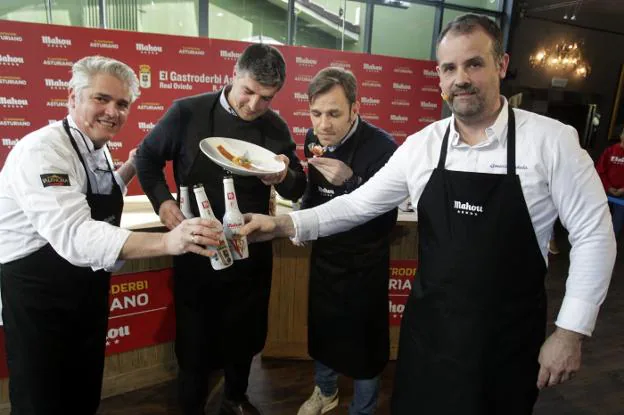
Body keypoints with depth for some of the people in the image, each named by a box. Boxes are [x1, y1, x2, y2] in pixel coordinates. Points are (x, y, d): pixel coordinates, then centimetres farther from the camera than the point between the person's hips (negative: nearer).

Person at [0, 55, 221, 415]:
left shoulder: (98, 149, 4)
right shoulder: (43, 150, -23)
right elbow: (73, 234, -39)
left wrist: (131, 168, 10)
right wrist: (166, 242, -50)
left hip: (88, 288, 8)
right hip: (38, 293, -8)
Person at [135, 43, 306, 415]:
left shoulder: (276, 128, -3)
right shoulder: (188, 113, -11)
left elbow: (297, 190, 3)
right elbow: (147, 157, 4)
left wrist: (284, 177, -19)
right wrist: (162, 200, -12)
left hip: (251, 253, 3)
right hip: (197, 251, -2)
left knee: (245, 336, 20)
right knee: (195, 340, 13)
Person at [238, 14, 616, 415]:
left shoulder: (552, 140, -12)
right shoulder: (420, 146, -4)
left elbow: (594, 233, -7)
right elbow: (359, 204, 1)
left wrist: (571, 331, -9)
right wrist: (286, 224, -9)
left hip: (509, 334, -2)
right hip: (429, 325, 3)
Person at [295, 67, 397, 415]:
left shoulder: (382, 147, -24)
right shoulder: (314, 138, -5)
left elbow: (385, 221, -28)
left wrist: (349, 182, -39)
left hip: (364, 265, -5)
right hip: (324, 253, 6)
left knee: (363, 341, 8)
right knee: (321, 329, 23)